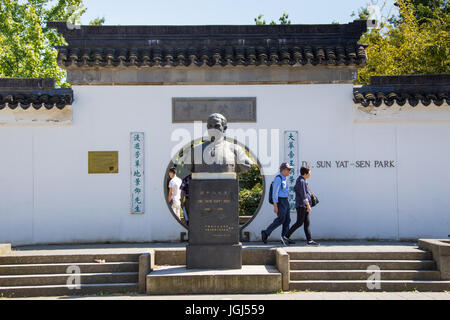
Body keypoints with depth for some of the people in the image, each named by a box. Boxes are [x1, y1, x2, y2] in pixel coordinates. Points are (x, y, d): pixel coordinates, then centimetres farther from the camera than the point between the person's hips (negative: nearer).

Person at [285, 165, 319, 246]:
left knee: (307, 223, 5)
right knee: (299, 223, -6)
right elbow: (303, 195, -20)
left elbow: (295, 188, 30)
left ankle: (309, 240, 4)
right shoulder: (301, 181, -14)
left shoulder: (303, 180, 17)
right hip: (301, 205, -10)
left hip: (304, 206, 10)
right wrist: (308, 205, -22)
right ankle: (287, 236, 1)